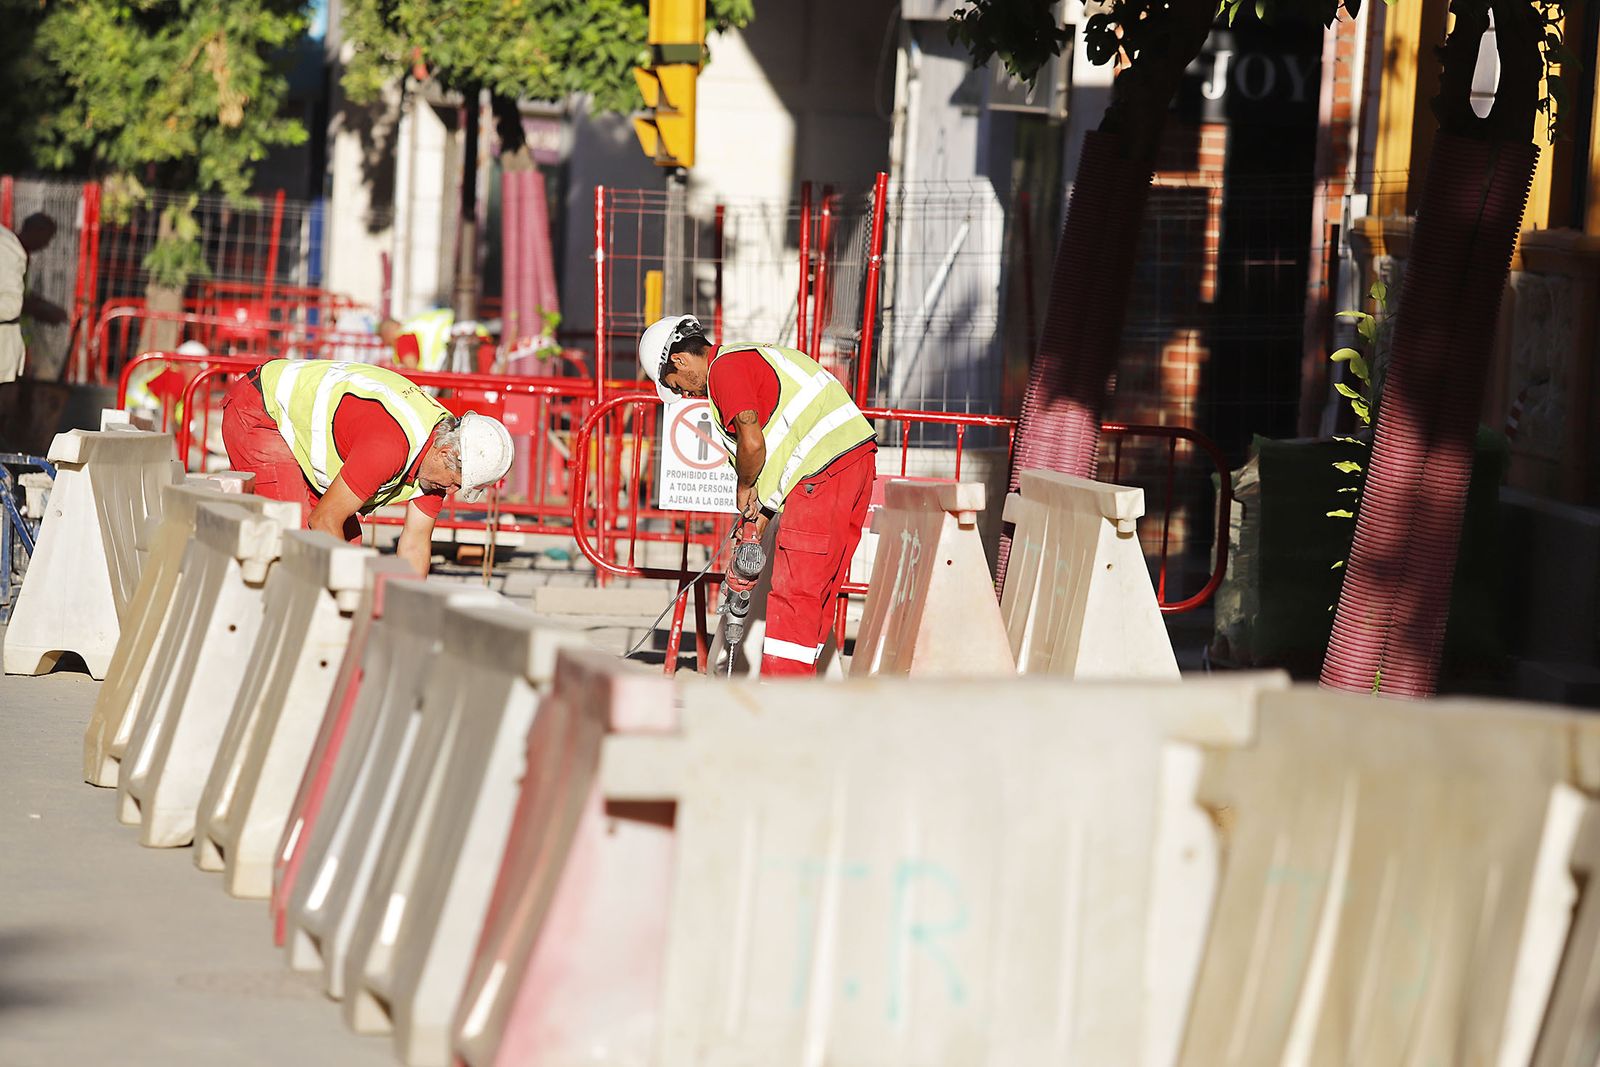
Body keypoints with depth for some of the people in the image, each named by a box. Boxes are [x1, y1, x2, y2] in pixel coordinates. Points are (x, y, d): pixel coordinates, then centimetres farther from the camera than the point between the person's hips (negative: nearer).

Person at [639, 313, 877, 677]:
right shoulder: (752, 357, 26)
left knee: (793, 592, -8)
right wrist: (762, 512, 21)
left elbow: (752, 445, -15)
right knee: (816, 593, 14)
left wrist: (744, 487, 5)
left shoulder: (725, 368, -5)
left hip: (826, 470, -10)